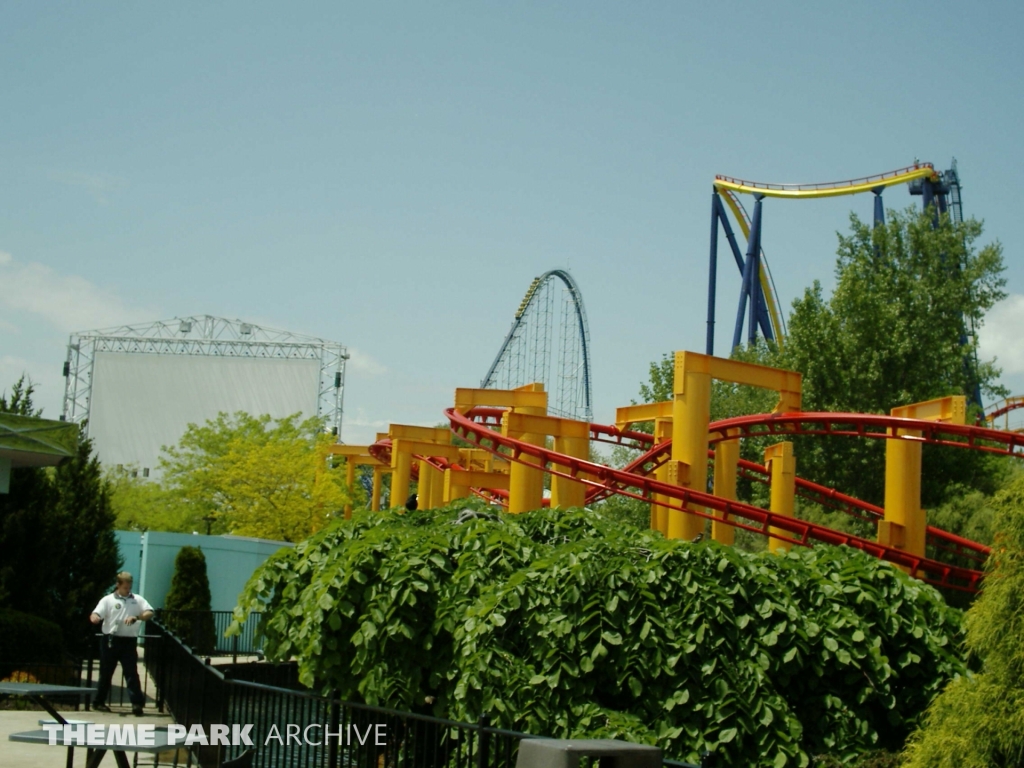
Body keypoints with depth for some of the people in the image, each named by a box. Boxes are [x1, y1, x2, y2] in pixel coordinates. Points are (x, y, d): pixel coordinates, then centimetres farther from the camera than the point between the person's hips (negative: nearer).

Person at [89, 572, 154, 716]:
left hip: (129, 641, 1)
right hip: (110, 640, -1)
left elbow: (150, 613, 1)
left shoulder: (137, 600, 9)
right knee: (106, 673, 8)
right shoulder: (108, 600, 3)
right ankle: (98, 702, 21)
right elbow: (96, 615, -7)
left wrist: (136, 617, -17)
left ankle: (137, 703, -9)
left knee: (131, 672, -5)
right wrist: (95, 618, -32)